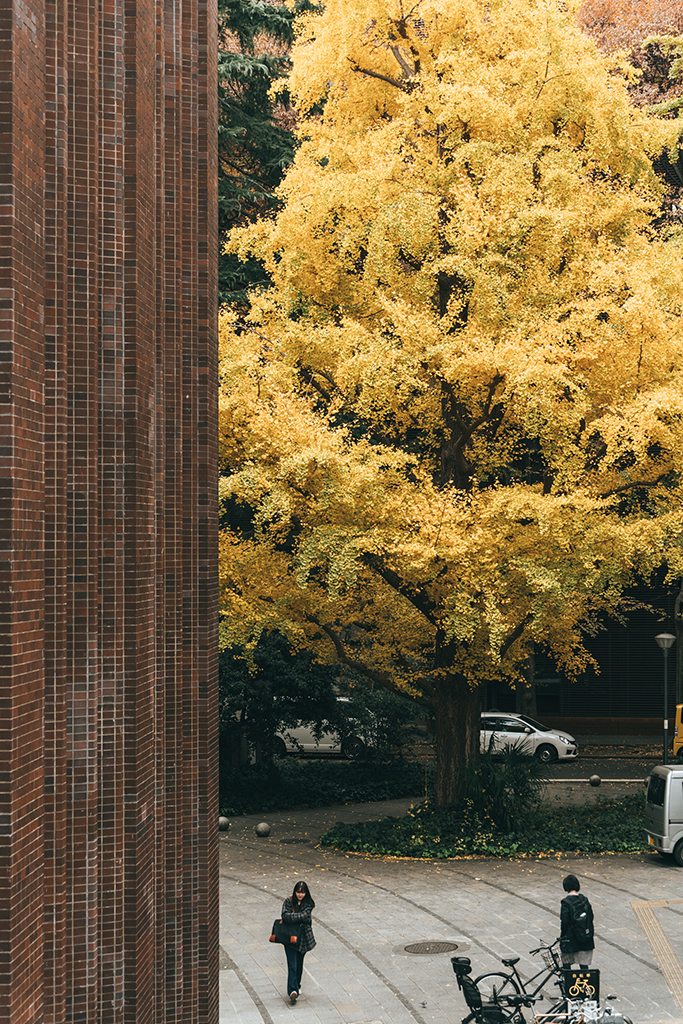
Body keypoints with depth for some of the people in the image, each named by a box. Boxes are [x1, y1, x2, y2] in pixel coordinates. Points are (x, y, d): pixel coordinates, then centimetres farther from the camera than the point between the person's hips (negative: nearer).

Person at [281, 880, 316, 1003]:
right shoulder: (289, 901, -2)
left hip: (303, 937, 2)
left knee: (299, 964, 13)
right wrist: (300, 917, -20)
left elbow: (305, 917, -16)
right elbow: (285, 916, -16)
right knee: (292, 965, -10)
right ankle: (293, 990, -17)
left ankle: (296, 987, 31)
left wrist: (291, 917, -17)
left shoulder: (308, 904, 0)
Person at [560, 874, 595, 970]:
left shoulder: (566, 903, -16)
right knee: (584, 965, 9)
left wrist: (562, 937, -3)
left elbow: (564, 922, -16)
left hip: (570, 939, -4)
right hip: (586, 940, 4)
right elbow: (591, 916, 5)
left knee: (566, 965, 12)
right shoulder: (584, 899, -1)